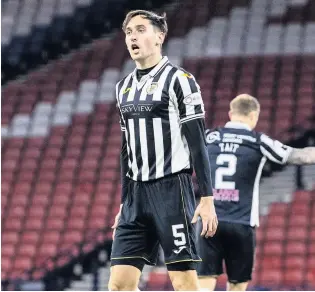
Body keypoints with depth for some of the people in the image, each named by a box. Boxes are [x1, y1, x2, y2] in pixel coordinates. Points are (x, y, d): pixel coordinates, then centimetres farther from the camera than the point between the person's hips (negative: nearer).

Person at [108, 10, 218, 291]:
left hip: (172, 190, -7)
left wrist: (207, 199, -14)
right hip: (137, 194, 7)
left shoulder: (179, 80, -6)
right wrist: (124, 204, 20)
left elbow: (198, 143, -9)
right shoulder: (124, 87, 15)